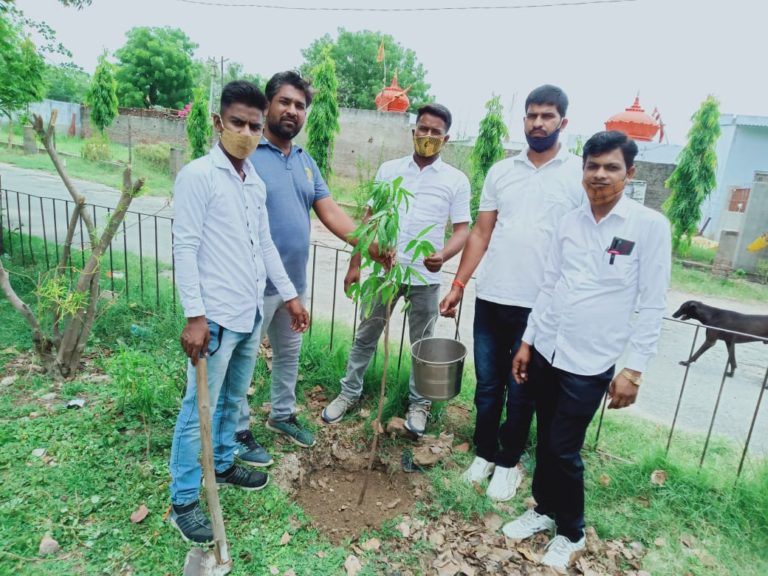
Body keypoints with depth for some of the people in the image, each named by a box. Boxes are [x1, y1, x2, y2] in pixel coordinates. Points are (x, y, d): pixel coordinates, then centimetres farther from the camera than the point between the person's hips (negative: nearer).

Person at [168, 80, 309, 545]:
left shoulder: (256, 183, 11)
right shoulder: (198, 175, -10)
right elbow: (185, 247, -14)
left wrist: (290, 294, 16)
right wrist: (195, 315, -19)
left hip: (252, 313, 7)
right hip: (216, 316, -7)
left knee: (234, 398, 20)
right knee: (200, 408, 3)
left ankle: (223, 464, 39)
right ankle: (183, 501, 18)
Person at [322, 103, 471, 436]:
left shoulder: (456, 180, -2)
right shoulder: (389, 170, 4)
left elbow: (463, 229, -3)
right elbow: (370, 220, 6)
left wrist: (444, 255, -25)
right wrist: (355, 264, 3)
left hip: (426, 278, -1)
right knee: (366, 336, 13)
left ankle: (418, 403, 30)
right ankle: (349, 393, 29)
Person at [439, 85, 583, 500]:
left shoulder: (582, 174, -3)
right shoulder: (500, 171, 8)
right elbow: (481, 233, 9)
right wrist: (458, 284, 3)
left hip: (540, 306, -3)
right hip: (490, 298, 3)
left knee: (521, 392, 11)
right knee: (487, 384, 15)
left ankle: (508, 462, 31)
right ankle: (484, 453, 35)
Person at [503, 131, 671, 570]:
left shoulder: (650, 226, -8)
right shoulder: (570, 222, 5)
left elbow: (652, 305, -8)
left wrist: (634, 369, -11)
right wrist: (527, 342, 10)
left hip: (590, 363, -4)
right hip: (546, 351, 5)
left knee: (564, 450, 3)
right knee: (545, 441, 16)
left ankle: (572, 533, 27)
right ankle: (544, 510, 38)